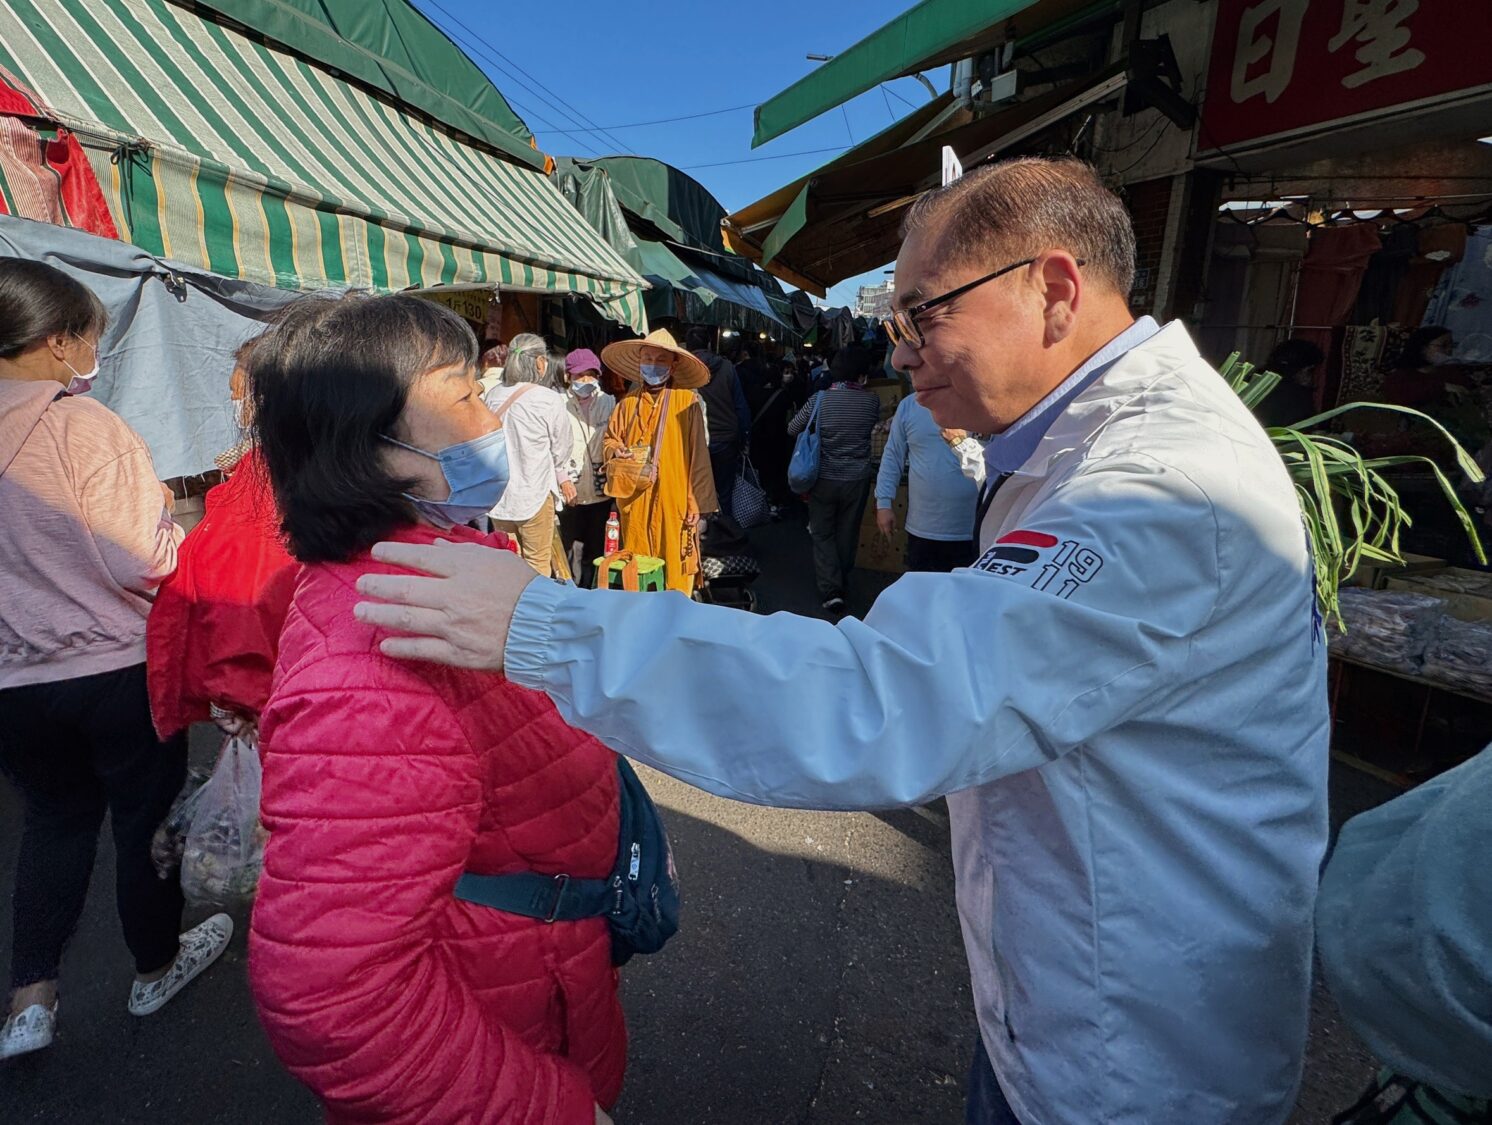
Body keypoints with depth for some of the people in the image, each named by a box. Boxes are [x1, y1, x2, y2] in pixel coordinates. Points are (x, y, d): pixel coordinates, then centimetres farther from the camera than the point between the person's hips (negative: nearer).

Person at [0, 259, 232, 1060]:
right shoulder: (85, 427, -20)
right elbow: (149, 564, -23)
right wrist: (165, 512, -4)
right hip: (115, 670, -5)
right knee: (146, 816, 15)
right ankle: (157, 965, 35)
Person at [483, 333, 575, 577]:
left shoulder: (493, 396, -2)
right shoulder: (550, 401, -13)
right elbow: (560, 448, 0)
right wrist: (563, 477, 19)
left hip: (498, 491, 5)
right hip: (534, 493, -4)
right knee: (538, 564, 7)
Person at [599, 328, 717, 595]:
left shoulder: (687, 400, 0)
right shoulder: (628, 402, 11)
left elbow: (698, 453, -2)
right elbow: (610, 440, 20)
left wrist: (697, 502, -6)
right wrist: (616, 451, -4)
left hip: (674, 502, -3)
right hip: (635, 501, 3)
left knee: (675, 568, -1)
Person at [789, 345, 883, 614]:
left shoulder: (820, 399, -10)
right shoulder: (871, 401, -8)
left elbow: (792, 428, 1)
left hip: (824, 478, -1)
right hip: (857, 479, 1)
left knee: (823, 534, 10)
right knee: (848, 533, 17)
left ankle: (831, 589, -1)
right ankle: (842, 580, 34)